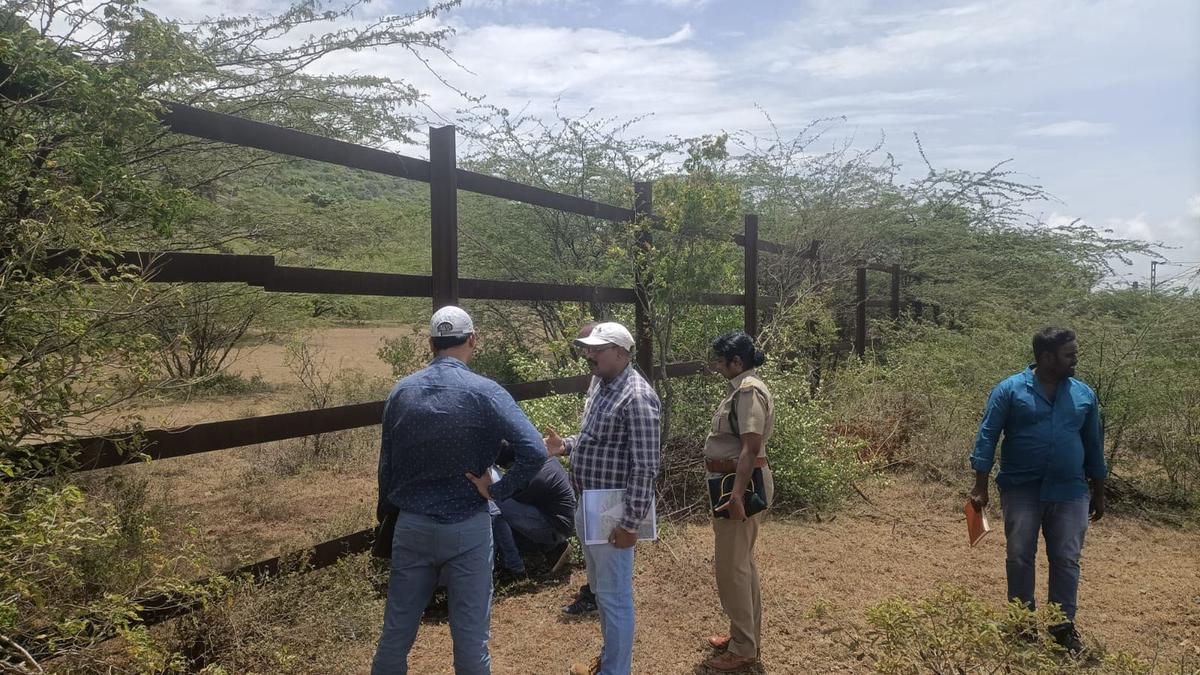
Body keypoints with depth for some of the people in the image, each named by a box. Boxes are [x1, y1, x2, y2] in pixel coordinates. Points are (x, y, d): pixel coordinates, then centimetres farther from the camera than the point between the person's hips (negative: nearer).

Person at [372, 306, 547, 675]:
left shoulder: (402, 391, 0)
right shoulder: (485, 392, -13)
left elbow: (386, 464, 7)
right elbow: (535, 453, -24)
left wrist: (387, 514, 20)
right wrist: (496, 491, -11)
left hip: (411, 526, 4)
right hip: (467, 529, -3)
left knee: (396, 631, 17)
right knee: (470, 635, 10)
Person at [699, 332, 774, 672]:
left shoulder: (748, 391, -20)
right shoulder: (744, 387, 12)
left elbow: (751, 448, -28)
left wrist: (736, 495, -32)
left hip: (742, 484, -11)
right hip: (736, 481, 11)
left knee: (730, 565, -1)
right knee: (741, 561, 18)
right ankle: (748, 635, 32)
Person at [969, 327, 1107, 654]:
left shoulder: (1085, 395, 5)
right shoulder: (1010, 390, -7)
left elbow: (1094, 444, 13)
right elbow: (987, 436, -7)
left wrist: (1099, 492, 15)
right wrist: (980, 486, -11)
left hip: (1070, 493, 3)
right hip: (1021, 490, -2)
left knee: (1066, 561, 7)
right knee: (1020, 559, 5)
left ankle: (1063, 625, 21)